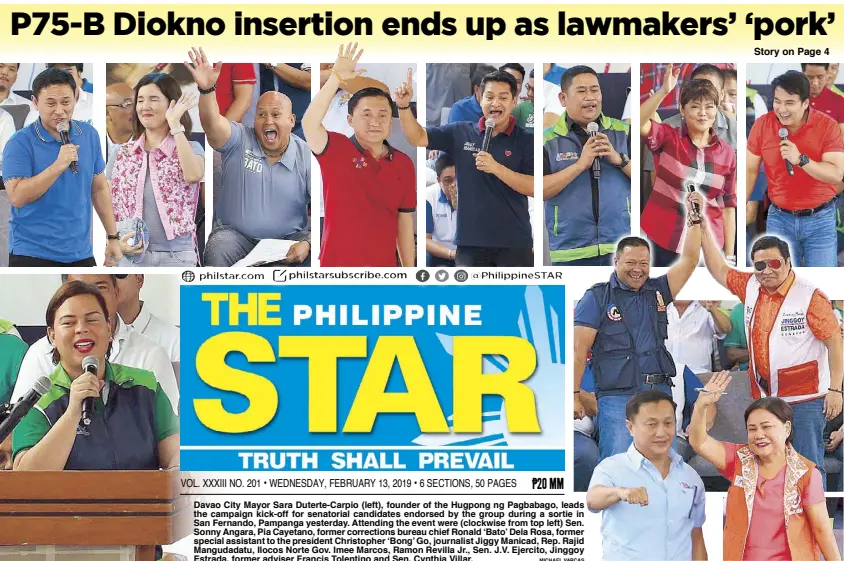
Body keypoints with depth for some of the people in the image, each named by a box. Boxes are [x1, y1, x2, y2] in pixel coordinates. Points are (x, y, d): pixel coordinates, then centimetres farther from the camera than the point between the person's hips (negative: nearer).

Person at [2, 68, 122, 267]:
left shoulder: (90, 135, 5)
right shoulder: (20, 143, -10)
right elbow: (17, 197, -20)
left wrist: (113, 236, 12)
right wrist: (58, 166, -27)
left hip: (81, 253, 5)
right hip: (33, 254, -5)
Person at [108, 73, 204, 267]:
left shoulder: (190, 148, 3)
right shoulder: (122, 155, 10)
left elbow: (193, 175, -21)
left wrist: (175, 124, -14)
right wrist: (115, 240, -8)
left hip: (176, 258, -2)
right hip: (131, 257, 2)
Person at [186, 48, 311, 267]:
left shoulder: (306, 157, -1)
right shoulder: (239, 140, -2)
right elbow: (212, 123, -23)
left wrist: (308, 242, -22)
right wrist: (207, 89, -43)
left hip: (289, 239, 1)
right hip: (236, 235, 0)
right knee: (217, 249, -32)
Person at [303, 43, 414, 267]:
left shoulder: (404, 165, 5)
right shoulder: (336, 149, -6)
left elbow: (405, 221, 9)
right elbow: (309, 124, -26)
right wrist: (336, 78, -34)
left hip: (385, 267, 4)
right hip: (338, 266, -4)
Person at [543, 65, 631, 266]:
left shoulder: (623, 131, 7)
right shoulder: (548, 140, 1)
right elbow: (542, 190, -10)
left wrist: (619, 159, -13)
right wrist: (580, 164, -18)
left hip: (621, 247, 1)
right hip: (571, 251, -1)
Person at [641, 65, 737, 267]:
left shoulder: (727, 153, 2)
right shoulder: (668, 138, -3)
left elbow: (728, 205, 6)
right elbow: (639, 123, -23)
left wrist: (729, 254, 5)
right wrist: (664, 91, -34)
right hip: (664, 241, -2)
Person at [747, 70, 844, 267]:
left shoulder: (827, 126, -11)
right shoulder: (762, 125, -5)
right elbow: (750, 171, 1)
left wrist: (800, 159, -28)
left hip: (820, 219, -2)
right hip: (779, 218, 2)